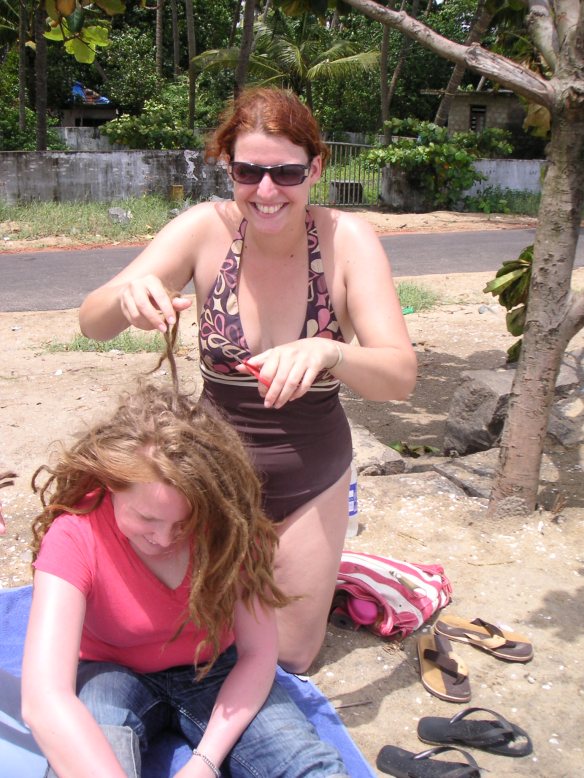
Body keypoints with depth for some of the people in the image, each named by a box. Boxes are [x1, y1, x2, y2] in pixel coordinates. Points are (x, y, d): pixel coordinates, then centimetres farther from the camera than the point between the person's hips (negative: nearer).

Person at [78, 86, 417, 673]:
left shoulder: (346, 239, -17)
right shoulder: (206, 228, -16)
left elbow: (400, 376, -24)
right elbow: (92, 323, -18)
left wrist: (327, 352, -45)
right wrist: (128, 295, -42)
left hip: (311, 480, 0)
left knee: (292, 657, 14)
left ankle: (315, 564, 44)